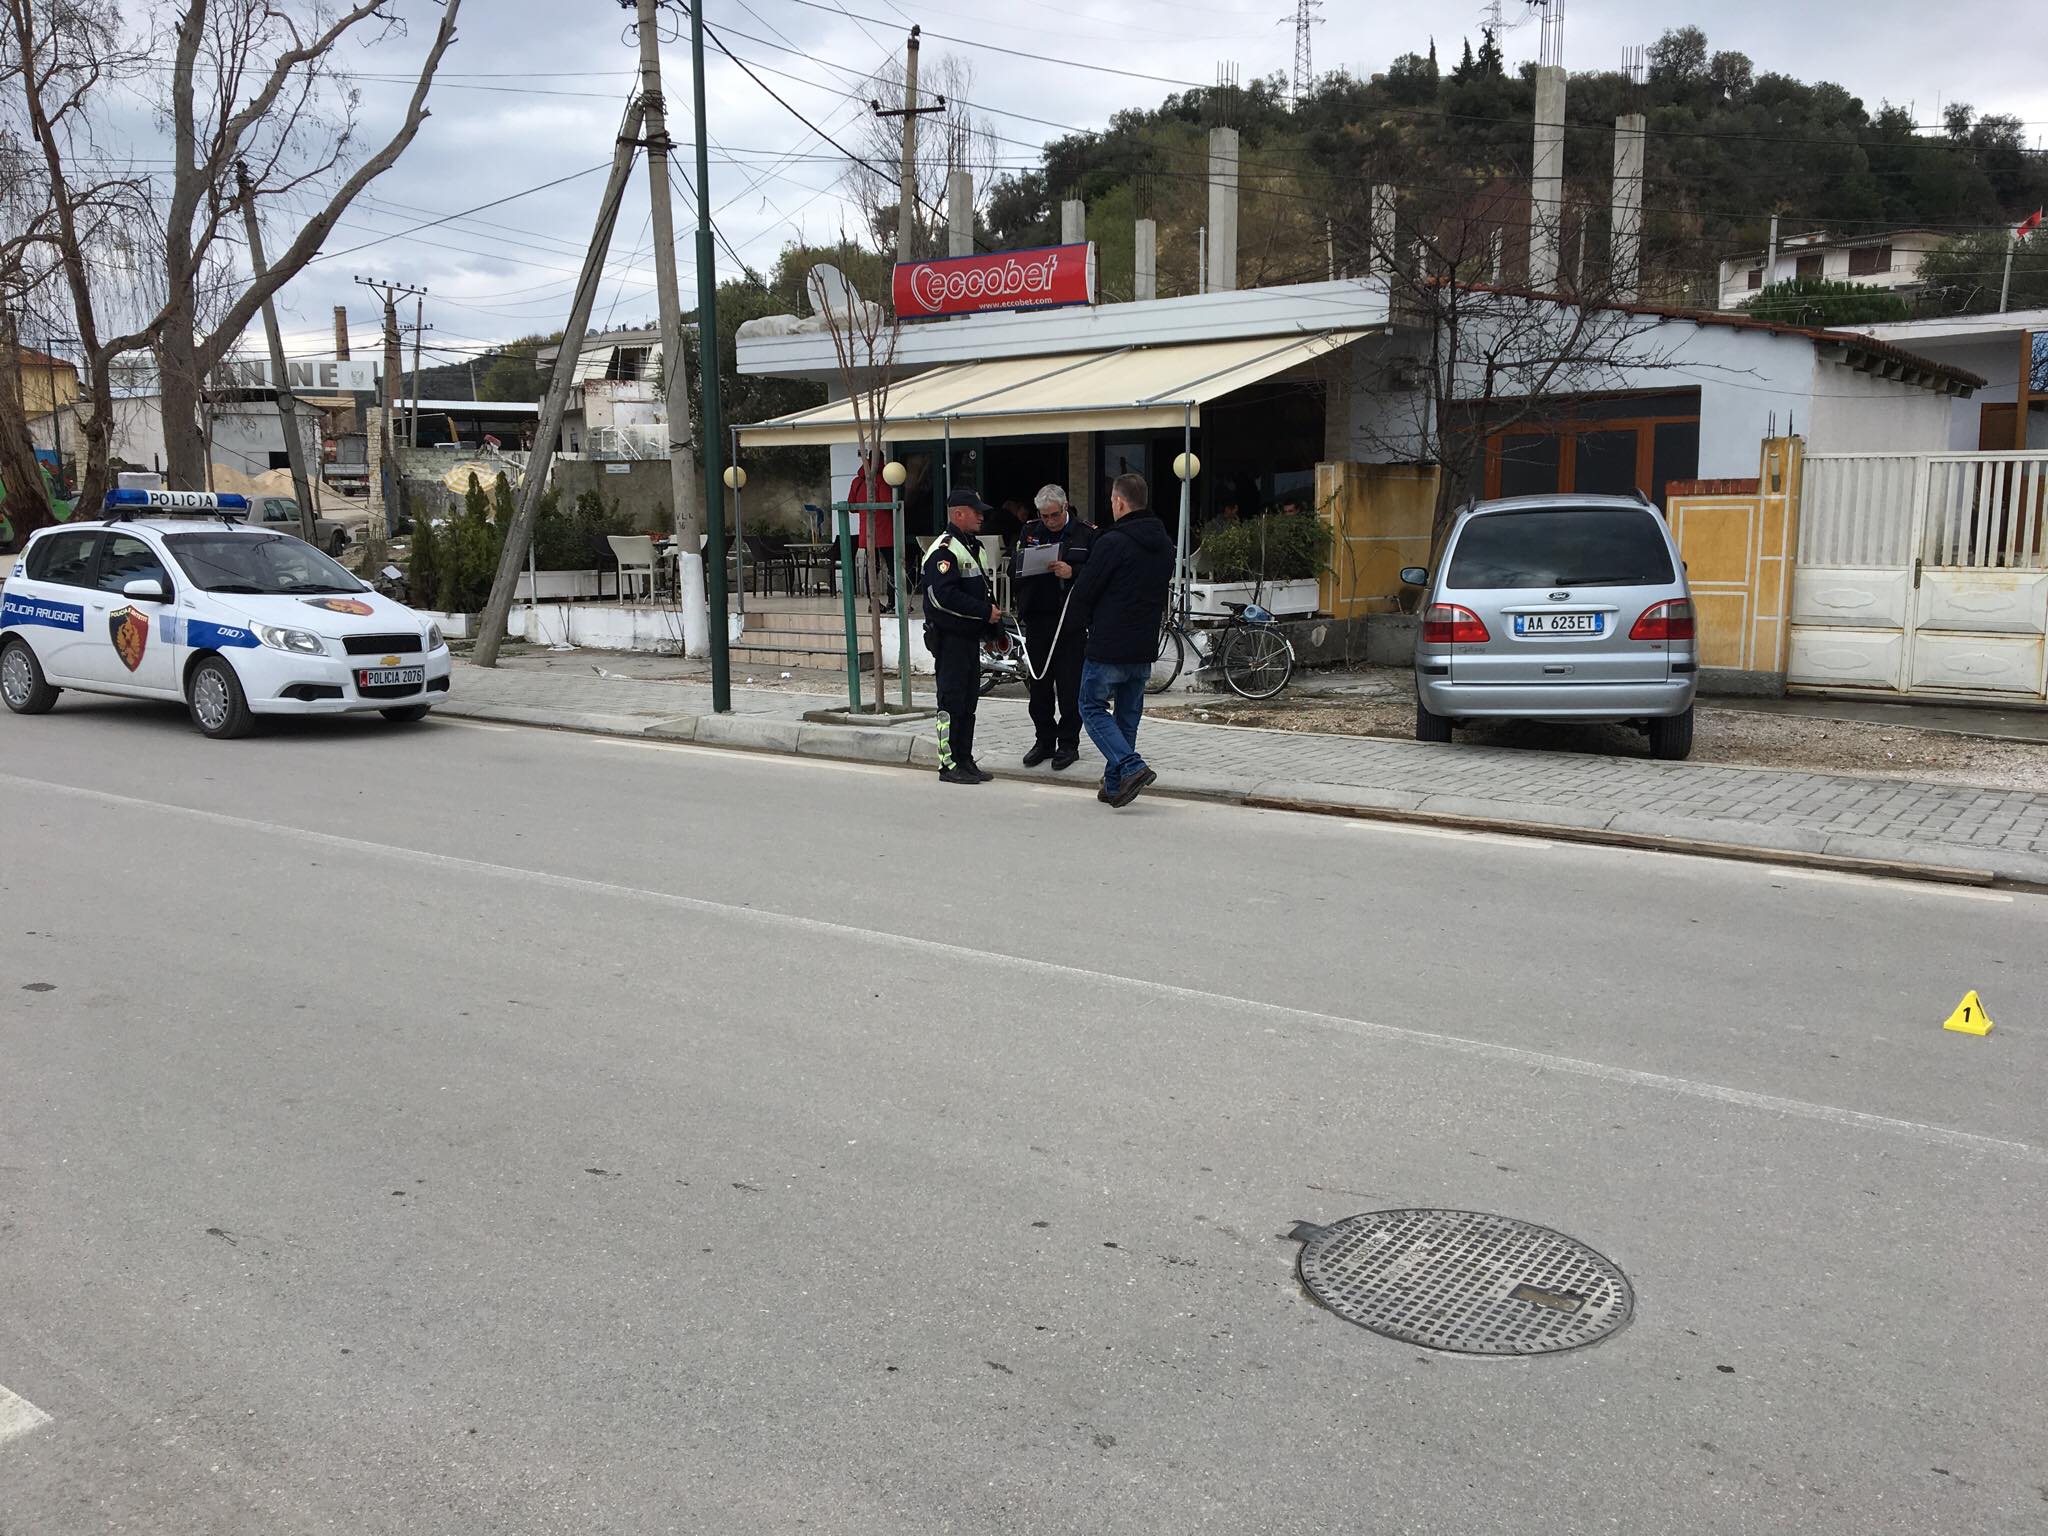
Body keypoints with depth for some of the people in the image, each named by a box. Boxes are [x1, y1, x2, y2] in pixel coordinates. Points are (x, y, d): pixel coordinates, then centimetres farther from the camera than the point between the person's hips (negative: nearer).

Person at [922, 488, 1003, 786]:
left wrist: (994, 623, 12)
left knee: (969, 700, 12)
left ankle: (965, 761, 19)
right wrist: (986, 612, -20)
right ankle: (950, 764, -1)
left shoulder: (974, 546, 18)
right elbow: (944, 596, -25)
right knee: (952, 701, -5)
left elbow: (984, 589, 26)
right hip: (950, 636, -10)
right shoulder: (944, 550, -14)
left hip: (970, 636, 10)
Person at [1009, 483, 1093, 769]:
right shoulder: (1030, 531, 11)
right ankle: (1045, 740, 21)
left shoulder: (1086, 534, -1)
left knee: (1069, 686, 1)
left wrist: (1072, 573, -22)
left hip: (1071, 621, -4)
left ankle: (1068, 743, 12)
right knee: (1039, 684, 9)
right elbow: (1013, 569, 12)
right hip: (1037, 619, 4)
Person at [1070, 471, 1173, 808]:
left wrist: (1093, 622, 9)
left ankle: (1131, 768, -11)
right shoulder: (1165, 543, 9)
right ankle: (1115, 785, 18)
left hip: (1108, 645, -7)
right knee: (1128, 714, 15)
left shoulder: (1112, 542, -16)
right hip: (1146, 645, 7)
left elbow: (1082, 594, -11)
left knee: (1093, 708, 5)